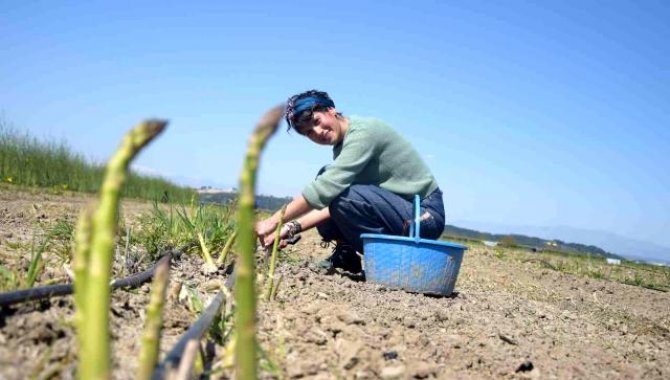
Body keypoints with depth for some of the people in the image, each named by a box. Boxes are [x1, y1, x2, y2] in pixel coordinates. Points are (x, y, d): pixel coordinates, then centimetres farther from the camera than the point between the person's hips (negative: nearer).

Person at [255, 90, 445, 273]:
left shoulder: (364, 131, -19)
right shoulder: (342, 147, 8)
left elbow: (325, 188, -28)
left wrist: (273, 221, -24)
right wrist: (293, 227, -13)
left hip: (425, 215, -8)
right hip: (396, 208, 9)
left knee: (342, 194, -29)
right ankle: (346, 255, 6)